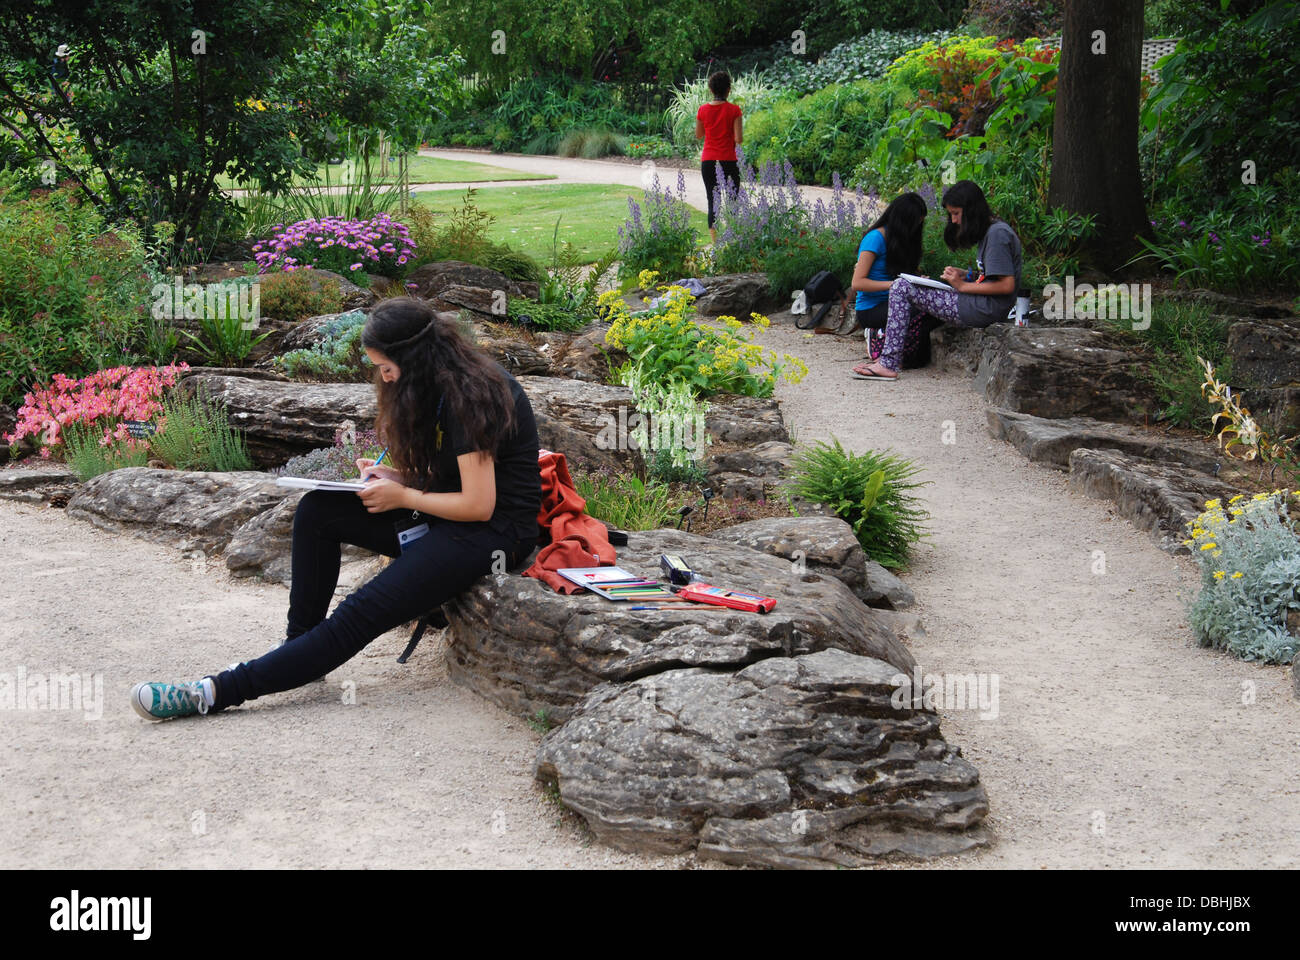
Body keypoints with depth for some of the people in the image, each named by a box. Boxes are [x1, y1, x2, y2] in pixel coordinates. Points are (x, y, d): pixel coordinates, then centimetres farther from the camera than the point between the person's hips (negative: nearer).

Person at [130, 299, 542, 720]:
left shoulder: (469, 396, -20)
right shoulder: (446, 384, 9)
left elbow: (478, 505, -22)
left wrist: (403, 497, -11)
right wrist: (397, 476, 2)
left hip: (494, 532, -10)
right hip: (445, 514, 10)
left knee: (360, 614, -21)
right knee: (316, 510, 0)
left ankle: (220, 691, -25)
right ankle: (298, 642, 2)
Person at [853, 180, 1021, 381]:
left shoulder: (998, 233, -13)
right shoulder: (987, 231, 18)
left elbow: (1007, 286, -19)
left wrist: (964, 286, -14)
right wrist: (968, 276, 5)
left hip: (987, 309, -11)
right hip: (983, 306, 11)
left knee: (901, 288, -11)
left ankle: (888, 365, -14)